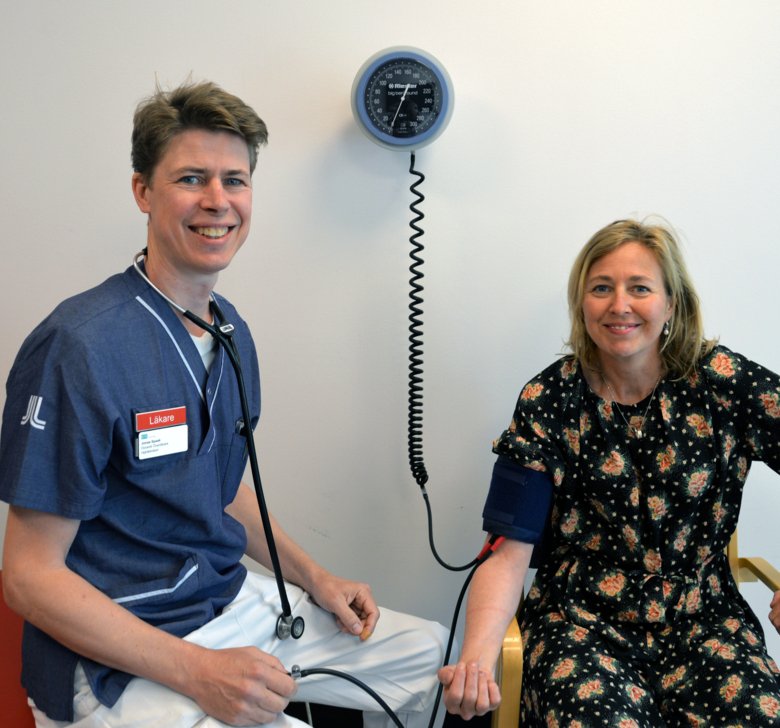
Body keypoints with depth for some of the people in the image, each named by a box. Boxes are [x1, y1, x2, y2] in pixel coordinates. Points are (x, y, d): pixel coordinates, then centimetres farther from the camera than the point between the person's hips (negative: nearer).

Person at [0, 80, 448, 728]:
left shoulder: (232, 332, 5)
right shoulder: (78, 346, -21)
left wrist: (314, 577, 9)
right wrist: (199, 672, -24)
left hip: (238, 602, 8)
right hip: (118, 662, -8)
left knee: (433, 656, 16)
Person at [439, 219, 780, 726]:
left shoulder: (724, 381, -4)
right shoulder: (549, 403, -5)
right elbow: (510, 553, -8)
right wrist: (477, 659, -25)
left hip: (702, 621, 1)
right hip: (583, 622, -1)